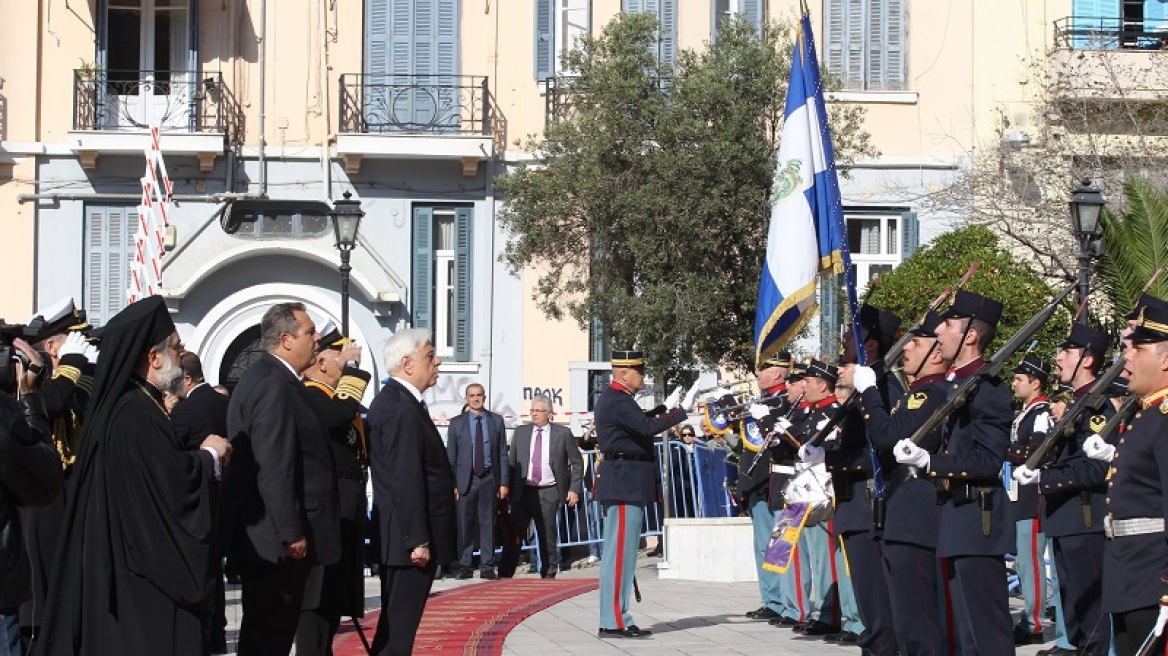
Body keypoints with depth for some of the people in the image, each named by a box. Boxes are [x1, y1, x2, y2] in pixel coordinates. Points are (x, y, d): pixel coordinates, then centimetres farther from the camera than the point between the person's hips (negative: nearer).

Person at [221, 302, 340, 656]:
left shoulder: (261, 377, 16)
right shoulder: (275, 386, -18)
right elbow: (274, 469, -23)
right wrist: (291, 534, -21)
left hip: (262, 537, 11)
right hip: (275, 541, -11)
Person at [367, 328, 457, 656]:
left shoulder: (392, 400, 15)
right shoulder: (402, 408, -18)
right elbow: (406, 481, -23)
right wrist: (418, 540, -23)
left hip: (403, 537, 11)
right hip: (411, 538, -11)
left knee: (395, 624, 15)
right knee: (398, 629, -7)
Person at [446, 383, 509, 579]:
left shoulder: (496, 421, 8)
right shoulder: (457, 423, 5)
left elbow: (503, 454, 7)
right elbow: (451, 456, 4)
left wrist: (504, 482, 1)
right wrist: (452, 484, -4)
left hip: (489, 478, 1)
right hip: (466, 479, -1)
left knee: (488, 523, 3)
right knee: (464, 524, 0)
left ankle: (487, 567, 8)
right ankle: (465, 565, 8)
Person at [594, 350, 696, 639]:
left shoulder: (614, 398, 18)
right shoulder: (618, 401, -16)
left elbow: (638, 425, 22)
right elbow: (648, 427, -27)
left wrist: (666, 407, 20)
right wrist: (682, 410, -23)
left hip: (625, 484, 11)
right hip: (625, 485, -11)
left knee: (621, 553, 13)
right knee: (619, 552, -9)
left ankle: (617, 619, 17)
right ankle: (614, 622, -8)